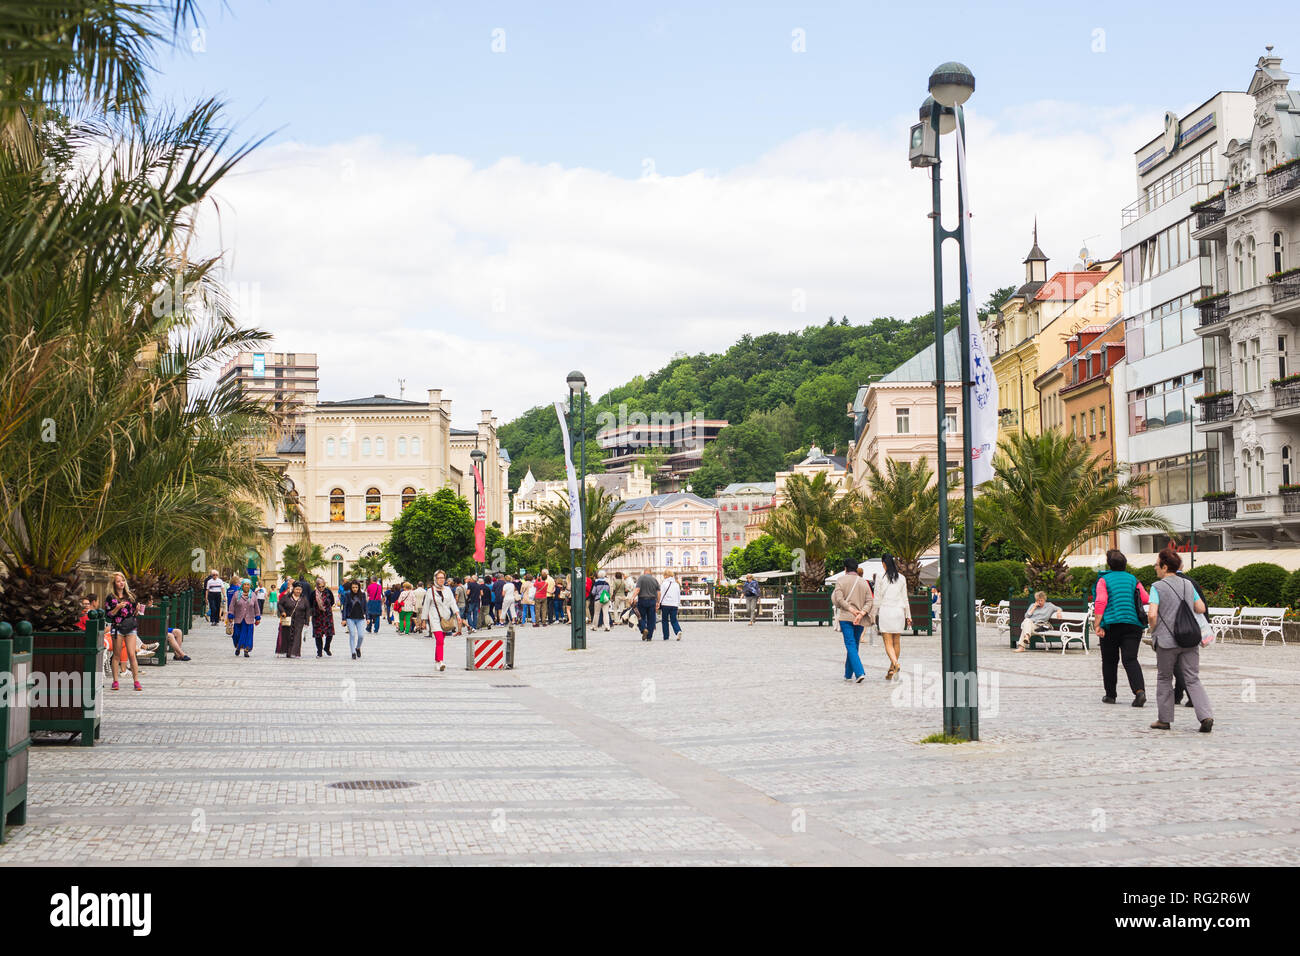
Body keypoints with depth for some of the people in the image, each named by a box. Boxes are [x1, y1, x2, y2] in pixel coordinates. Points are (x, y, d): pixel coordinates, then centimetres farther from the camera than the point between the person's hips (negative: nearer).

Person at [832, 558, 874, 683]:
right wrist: (861, 613, -8)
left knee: (850, 645, -7)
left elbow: (838, 598, -12)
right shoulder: (864, 582, 10)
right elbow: (870, 601, 1)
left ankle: (859, 672, -23)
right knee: (854, 646, 15)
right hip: (860, 620, 4)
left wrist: (850, 609, -8)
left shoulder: (841, 580, 0)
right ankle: (848, 674, 24)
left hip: (846, 617, -4)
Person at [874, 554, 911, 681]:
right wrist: (908, 616, 12)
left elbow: (877, 598, -3)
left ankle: (895, 663, -28)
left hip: (885, 611, -3)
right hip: (899, 611, 3)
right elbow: (905, 598, 8)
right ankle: (892, 669, 16)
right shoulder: (901, 578, 5)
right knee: (897, 642, 11)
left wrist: (874, 614, 4)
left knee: (888, 643, -5)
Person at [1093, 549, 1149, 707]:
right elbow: (1146, 599, 3)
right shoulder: (1133, 579, 12)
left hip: (1111, 625, -2)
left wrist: (1097, 625, -13)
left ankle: (1110, 695, 18)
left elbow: (1100, 603, -10)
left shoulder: (1104, 580, 2)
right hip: (1133, 624, 2)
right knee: (1130, 659, -3)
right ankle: (1140, 690, -24)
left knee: (1109, 661, 11)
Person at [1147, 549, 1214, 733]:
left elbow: (1152, 614, -17)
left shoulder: (1157, 587, -8)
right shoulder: (1188, 584, 8)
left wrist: (1153, 631, 0)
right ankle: (1206, 716, -11)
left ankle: (1164, 719, 15)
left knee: (1164, 678, 11)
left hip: (1167, 640, -4)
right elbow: (1201, 608, 12)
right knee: (1193, 679, 5)